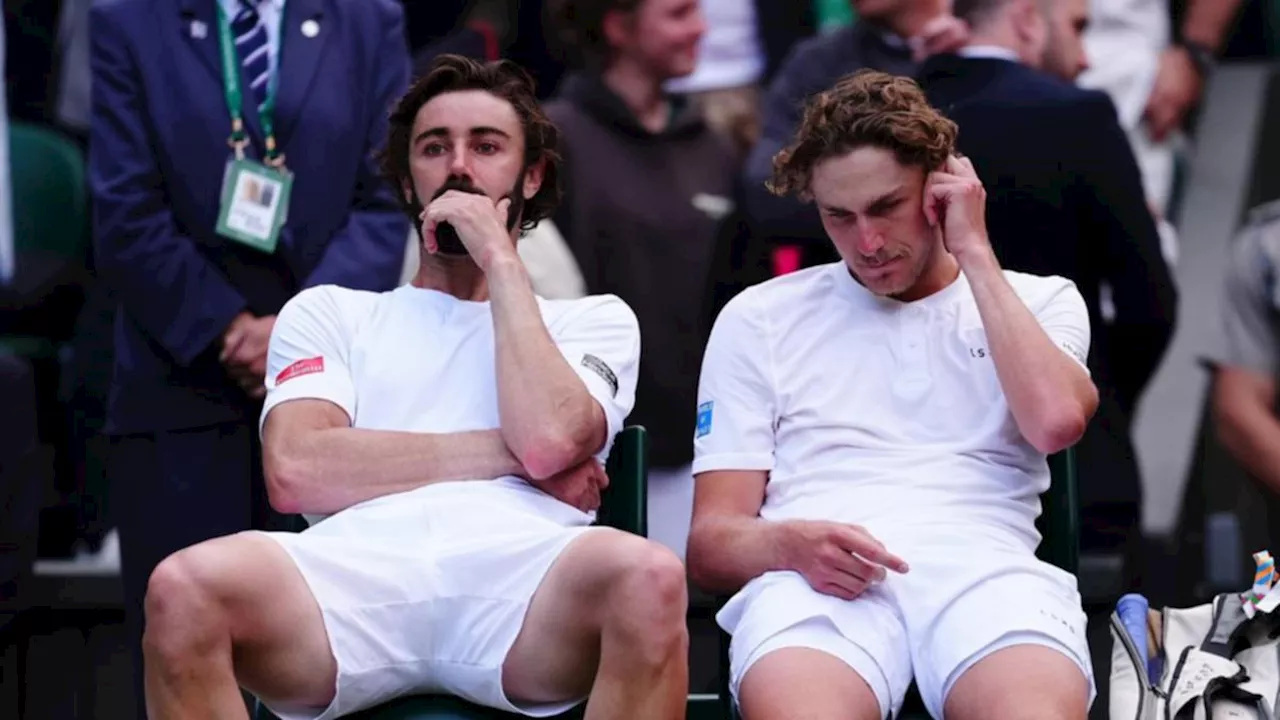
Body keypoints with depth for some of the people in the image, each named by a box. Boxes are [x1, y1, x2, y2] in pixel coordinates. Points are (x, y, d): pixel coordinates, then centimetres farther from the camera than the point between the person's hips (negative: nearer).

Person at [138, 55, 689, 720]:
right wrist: (507, 454, 5)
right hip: (357, 575, 0)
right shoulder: (329, 313, 29)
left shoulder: (595, 320, 27)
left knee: (648, 579, -38)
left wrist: (499, 260, 12)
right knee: (183, 588, -35)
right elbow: (295, 472, 7)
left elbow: (550, 440, 2)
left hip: (518, 579, 0)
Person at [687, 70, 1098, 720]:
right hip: (816, 578, 0)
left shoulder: (1039, 302, 22)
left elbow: (1057, 422, -3)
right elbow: (711, 543, 15)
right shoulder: (758, 319, 22)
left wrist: (973, 252, 7)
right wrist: (790, 543, -10)